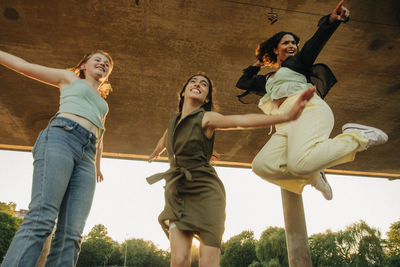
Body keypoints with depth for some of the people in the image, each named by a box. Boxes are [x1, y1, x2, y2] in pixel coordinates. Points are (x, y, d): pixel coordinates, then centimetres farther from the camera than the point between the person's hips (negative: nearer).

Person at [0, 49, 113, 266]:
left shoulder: (102, 103, 36)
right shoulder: (69, 78, 25)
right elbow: (24, 66, 22)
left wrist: (97, 166, 40)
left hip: (86, 156, 5)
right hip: (61, 136, -4)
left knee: (71, 234, -13)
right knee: (40, 219, -23)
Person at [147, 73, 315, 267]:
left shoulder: (206, 118, -3)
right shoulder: (174, 121, 14)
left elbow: (241, 120, -21)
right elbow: (163, 142, 37)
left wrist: (287, 116, -35)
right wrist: (154, 154, 59)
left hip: (206, 193, -4)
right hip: (178, 196, 4)